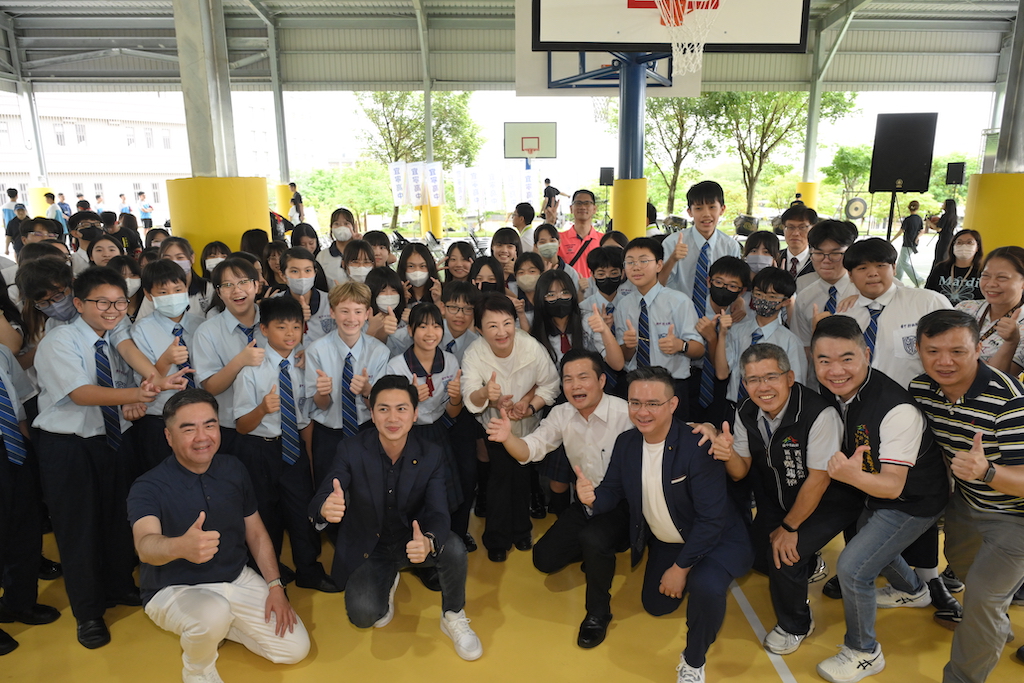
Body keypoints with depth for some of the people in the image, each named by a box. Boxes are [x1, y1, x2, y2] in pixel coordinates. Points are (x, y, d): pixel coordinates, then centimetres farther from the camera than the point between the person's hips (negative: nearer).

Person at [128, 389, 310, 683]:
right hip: (175, 590, -5)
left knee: (296, 648, -3)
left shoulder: (233, 469, -4)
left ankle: (215, 627, 19)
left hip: (237, 579, 5)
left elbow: (256, 532, 5)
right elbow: (145, 545, -38)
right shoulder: (148, 487, -18)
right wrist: (181, 546, -61)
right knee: (213, 613, -38)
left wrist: (275, 586, -3)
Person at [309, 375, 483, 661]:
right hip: (368, 549, 0)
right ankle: (386, 584, 13)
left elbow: (438, 514, -20)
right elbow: (319, 502, -25)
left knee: (454, 548, -30)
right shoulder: (351, 450, -16)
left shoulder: (430, 455, -13)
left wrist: (428, 541, -45)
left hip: (412, 541, 1)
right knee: (362, 614, -26)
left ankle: (453, 617, 1)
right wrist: (325, 508, -52)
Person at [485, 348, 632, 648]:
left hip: (622, 504, -6)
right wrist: (508, 438, -32)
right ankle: (599, 552, 31)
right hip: (586, 503, 7)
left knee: (593, 539, -33)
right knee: (545, 559, 3)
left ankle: (599, 612, -5)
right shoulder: (562, 414, -3)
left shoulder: (625, 414, -23)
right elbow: (531, 449, -10)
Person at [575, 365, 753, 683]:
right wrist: (593, 497, -27)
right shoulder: (626, 443, -11)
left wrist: (681, 567, -21)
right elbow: (613, 492, -3)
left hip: (712, 539, -6)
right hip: (664, 542, 6)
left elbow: (711, 518, -27)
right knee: (655, 606, 18)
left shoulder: (697, 446, -30)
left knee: (706, 587, -34)